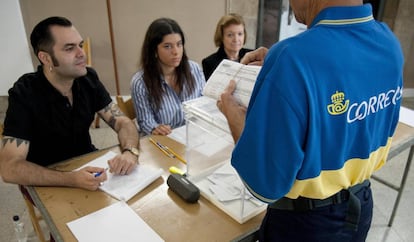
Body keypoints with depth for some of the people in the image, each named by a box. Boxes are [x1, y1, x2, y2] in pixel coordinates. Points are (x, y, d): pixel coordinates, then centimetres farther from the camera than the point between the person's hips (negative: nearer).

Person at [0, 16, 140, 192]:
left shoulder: (88, 78, -7)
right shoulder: (24, 94, -21)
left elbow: (122, 122, -8)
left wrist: (130, 151, -30)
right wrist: (72, 179, -40)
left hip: (88, 164, 5)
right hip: (50, 183, -4)